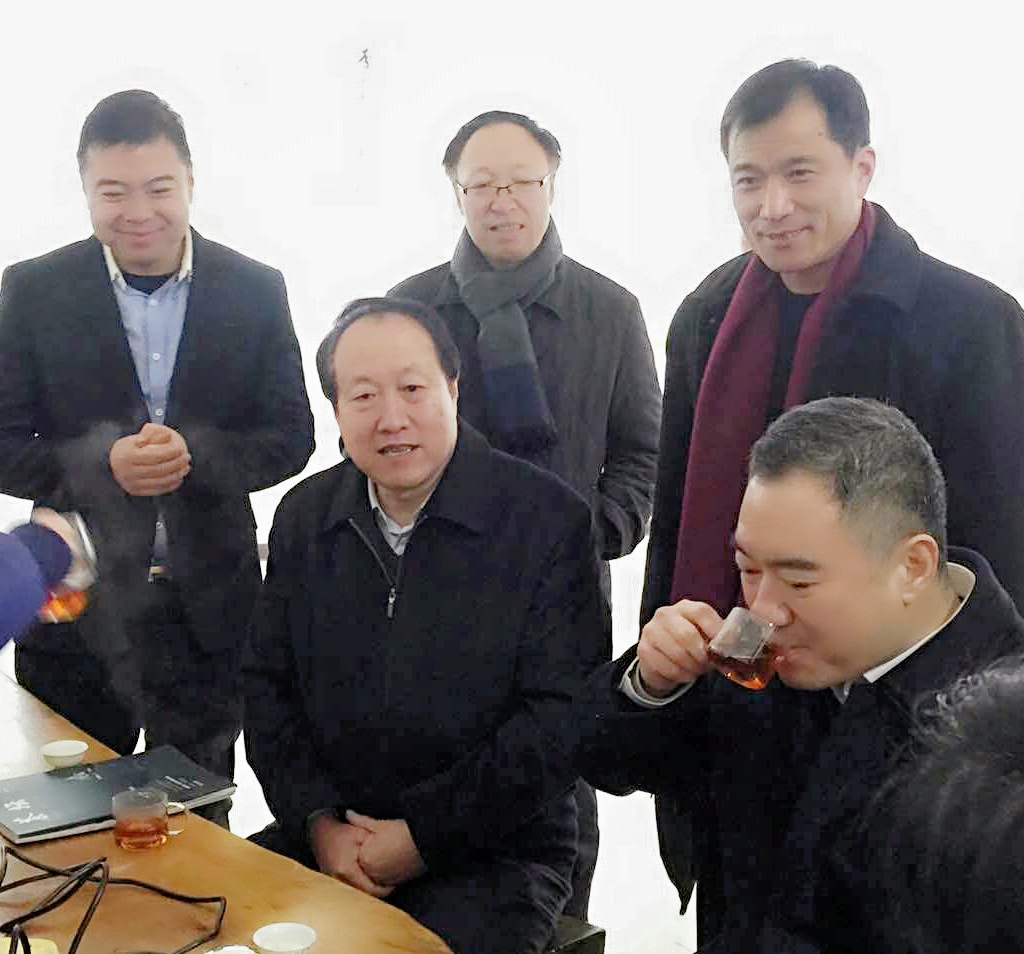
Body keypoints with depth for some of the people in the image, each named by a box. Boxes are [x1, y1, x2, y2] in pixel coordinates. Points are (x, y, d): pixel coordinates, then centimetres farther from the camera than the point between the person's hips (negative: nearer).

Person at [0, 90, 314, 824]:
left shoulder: (256, 291, 0)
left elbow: (292, 437, 1)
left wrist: (194, 453, -19)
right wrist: (102, 464, -21)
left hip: (209, 608, 1)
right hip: (76, 608, 0)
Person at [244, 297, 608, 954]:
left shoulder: (548, 518, -10)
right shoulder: (303, 518, 7)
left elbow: (562, 719, -14)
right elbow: (269, 686, 9)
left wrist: (423, 836, -15)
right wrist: (319, 823, -6)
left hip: (495, 854, -4)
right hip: (326, 835, 4)